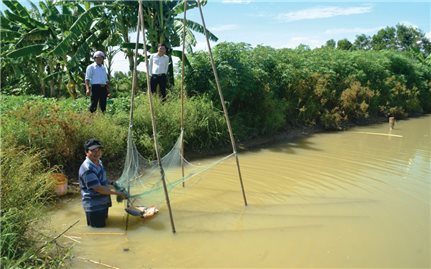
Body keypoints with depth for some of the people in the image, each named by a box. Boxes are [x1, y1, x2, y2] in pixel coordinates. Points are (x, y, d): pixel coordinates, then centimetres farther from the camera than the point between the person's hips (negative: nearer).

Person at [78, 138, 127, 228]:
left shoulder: (99, 163, 5)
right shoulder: (87, 169, -26)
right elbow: (98, 188, -27)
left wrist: (112, 186, 12)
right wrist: (117, 193, -21)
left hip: (102, 204, 9)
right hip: (94, 207, -9)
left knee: (103, 227, 22)